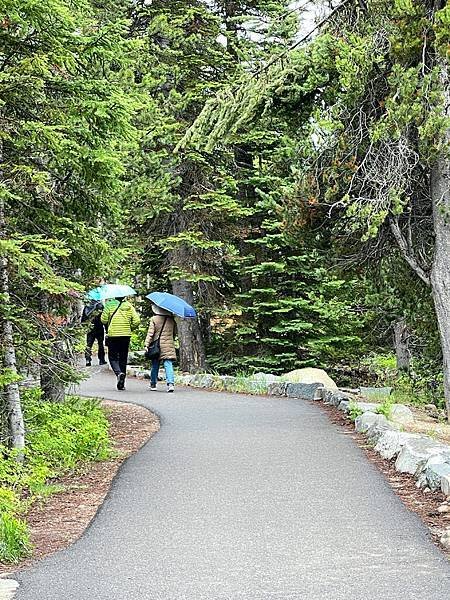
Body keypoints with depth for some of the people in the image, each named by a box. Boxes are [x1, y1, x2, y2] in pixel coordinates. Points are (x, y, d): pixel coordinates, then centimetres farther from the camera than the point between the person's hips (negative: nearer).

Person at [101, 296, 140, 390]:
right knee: (123, 359, 11)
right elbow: (136, 321, -3)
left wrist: (107, 328, 14)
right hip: (126, 335, 3)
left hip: (113, 334, -3)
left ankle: (119, 372, -21)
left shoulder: (110, 305, -4)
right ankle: (121, 383, 13)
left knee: (113, 357, 8)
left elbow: (103, 320, -6)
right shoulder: (129, 306, 2)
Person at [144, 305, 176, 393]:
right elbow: (174, 332, 15)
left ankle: (153, 384, 23)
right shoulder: (171, 320, 4)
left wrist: (147, 344, -9)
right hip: (169, 345, 1)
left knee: (155, 366, 12)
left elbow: (150, 333, -10)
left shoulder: (154, 319, -6)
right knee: (168, 364, -4)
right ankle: (170, 383, -21)